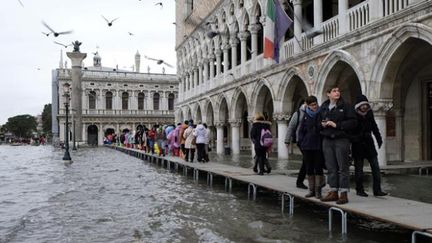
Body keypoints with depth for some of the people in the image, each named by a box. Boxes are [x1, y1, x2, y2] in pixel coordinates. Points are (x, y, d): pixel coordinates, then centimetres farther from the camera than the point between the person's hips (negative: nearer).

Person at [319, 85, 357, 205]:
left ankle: (344, 194, 3)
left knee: (343, 167, -2)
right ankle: (333, 192, 17)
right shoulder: (323, 107, 12)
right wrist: (322, 124, -1)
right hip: (327, 140, 5)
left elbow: (353, 122, -7)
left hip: (341, 140, -4)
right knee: (331, 167, 9)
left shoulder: (345, 106, -1)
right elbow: (319, 121, 22)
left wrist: (337, 125, -15)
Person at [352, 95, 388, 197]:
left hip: (368, 143, 5)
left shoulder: (369, 113, 6)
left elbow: (374, 127, 17)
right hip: (357, 145, -5)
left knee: (375, 167, -1)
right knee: (359, 167, 4)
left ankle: (377, 190, 4)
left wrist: (379, 139, 13)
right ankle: (359, 190, 14)